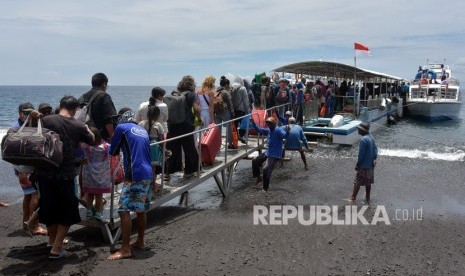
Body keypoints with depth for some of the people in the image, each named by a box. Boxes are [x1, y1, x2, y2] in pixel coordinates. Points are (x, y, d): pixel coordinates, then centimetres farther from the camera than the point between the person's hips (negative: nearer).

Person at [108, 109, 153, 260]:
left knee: (124, 210, -6)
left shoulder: (121, 128, 1)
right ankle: (140, 242, 27)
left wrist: (110, 147, 31)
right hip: (148, 174, 8)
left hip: (134, 175, -8)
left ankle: (125, 249, -7)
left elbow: (113, 152, 8)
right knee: (141, 210, 17)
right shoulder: (143, 130, 20)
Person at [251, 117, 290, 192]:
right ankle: (258, 177, 32)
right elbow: (260, 130, 21)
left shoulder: (278, 130, -18)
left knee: (266, 169, -17)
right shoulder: (269, 130, 6)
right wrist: (253, 124, 17)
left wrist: (287, 131, -58)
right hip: (268, 152, 9)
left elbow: (285, 135, -36)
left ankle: (265, 188, -1)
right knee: (255, 161, 17)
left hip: (275, 155, -9)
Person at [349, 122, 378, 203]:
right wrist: (374, 159, 5)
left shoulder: (363, 139, -22)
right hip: (370, 165, 8)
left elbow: (361, 154, -21)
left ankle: (353, 198, 7)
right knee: (368, 182, 16)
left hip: (364, 166, -8)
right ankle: (367, 198, 25)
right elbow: (375, 149, 9)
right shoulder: (371, 137, 6)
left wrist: (358, 164, -13)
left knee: (357, 182, 1)